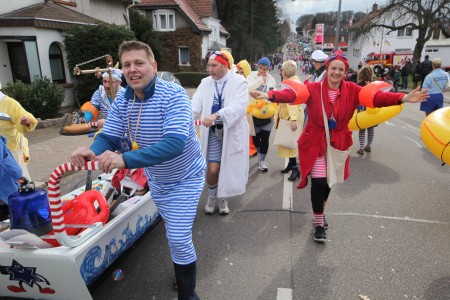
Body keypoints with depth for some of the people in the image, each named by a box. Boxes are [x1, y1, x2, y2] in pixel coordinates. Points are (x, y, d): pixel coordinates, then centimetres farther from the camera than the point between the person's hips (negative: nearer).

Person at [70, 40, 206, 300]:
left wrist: (125, 160, -52)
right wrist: (92, 152, -36)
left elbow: (174, 144, -42)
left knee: (178, 239, -5)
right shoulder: (122, 100, -10)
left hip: (185, 179, -6)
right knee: (174, 232, 25)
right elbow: (108, 137, -11)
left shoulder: (173, 95, -30)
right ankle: (184, 272, 52)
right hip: (156, 179, 6)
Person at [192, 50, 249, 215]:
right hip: (213, 132, 2)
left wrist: (216, 115, -36)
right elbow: (195, 104, -9)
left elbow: (239, 106, -23)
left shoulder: (239, 82, -8)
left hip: (233, 131, -1)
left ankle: (222, 198, 34)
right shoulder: (205, 83, 2)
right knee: (213, 169, -4)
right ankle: (212, 197, 26)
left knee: (228, 169, 9)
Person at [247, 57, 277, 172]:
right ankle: (259, 154, 38)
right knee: (256, 136, 12)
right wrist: (260, 79, -23)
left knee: (265, 137, -2)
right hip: (254, 112, -1)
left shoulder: (271, 79, 6)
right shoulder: (251, 77, -3)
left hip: (267, 113, 1)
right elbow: (247, 89, -23)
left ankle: (262, 160, 10)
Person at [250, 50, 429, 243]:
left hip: (338, 143, 3)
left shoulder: (352, 90, -2)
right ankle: (319, 224, 14)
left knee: (328, 181, 16)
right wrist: (268, 95, -43)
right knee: (318, 182, -5)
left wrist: (404, 98, -26)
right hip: (316, 142, -3)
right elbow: (292, 94, -26)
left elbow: (376, 97, -12)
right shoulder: (313, 88, -11)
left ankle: (320, 211, 44)